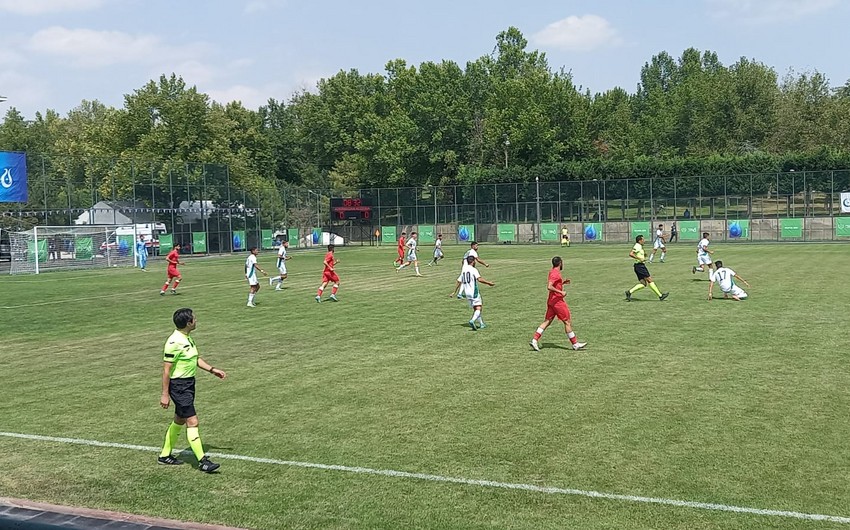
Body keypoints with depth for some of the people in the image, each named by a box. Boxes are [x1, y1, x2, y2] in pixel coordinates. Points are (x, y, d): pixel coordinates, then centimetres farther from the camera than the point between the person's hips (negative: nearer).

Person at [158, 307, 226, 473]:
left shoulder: (187, 338, 8)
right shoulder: (174, 342, -21)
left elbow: (196, 358, 23)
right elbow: (166, 369, -19)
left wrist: (212, 370, 16)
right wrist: (165, 394, -17)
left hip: (189, 383, 10)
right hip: (178, 386, -10)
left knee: (179, 421, 18)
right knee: (192, 421, -9)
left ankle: (165, 455, 32)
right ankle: (202, 461, -7)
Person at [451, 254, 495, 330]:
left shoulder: (463, 270, 12)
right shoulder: (473, 270, -9)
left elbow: (459, 281, 20)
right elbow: (479, 279, -24)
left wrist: (454, 292, 28)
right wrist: (489, 283, -18)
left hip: (467, 293, 7)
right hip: (474, 292, -7)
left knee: (475, 309, 16)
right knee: (478, 308, -10)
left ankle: (481, 324, 16)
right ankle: (472, 321, -32)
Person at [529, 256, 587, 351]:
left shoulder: (552, 272, 13)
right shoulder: (555, 273, -17)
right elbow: (549, 287, -27)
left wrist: (563, 282, 15)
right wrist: (561, 292, -23)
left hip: (551, 301, 9)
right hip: (557, 301, -9)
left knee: (547, 321, 7)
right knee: (568, 322, 0)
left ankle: (534, 340, 0)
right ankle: (575, 344, 8)